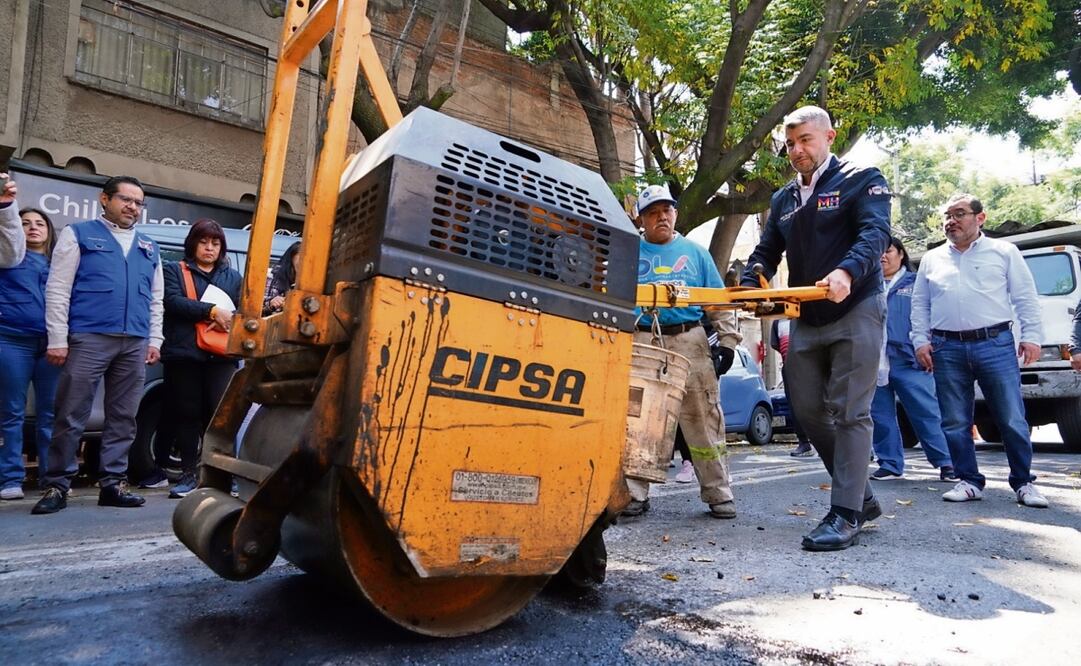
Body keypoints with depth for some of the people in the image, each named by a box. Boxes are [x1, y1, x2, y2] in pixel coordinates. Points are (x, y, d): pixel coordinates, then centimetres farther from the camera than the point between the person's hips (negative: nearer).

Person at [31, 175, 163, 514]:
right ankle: (57, 486, 6)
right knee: (71, 416, -3)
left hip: (135, 343, 4)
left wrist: (154, 340, 10)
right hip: (88, 338, -4)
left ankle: (113, 483, 12)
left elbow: (156, 300, 20)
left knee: (123, 418, 6)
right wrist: (57, 340, -8)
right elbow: (57, 290, -1)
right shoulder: (78, 234, 7)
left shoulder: (149, 247, 20)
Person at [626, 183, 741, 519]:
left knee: (703, 420, -1)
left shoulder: (695, 252, 16)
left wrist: (727, 340, 5)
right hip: (641, 343, 0)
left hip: (690, 343, 0)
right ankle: (635, 493, 9)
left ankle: (718, 494, 10)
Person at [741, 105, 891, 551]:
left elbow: (875, 233, -16)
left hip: (855, 311, -6)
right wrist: (749, 285, -7)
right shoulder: (783, 200, 18)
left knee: (849, 412, -8)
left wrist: (847, 273, -37)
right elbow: (766, 253, 15)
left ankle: (845, 515, -2)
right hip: (806, 319, 7)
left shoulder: (861, 181, 0)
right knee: (808, 410, 6)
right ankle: (862, 497, 21)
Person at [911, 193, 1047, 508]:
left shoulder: (1004, 252, 9)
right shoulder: (931, 259, 15)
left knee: (1012, 420, -1)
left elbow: (1025, 298, 6)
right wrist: (921, 341, 4)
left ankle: (1023, 483, 13)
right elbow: (919, 305, 14)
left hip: (996, 344, -2)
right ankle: (969, 481, 14)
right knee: (955, 422, 4)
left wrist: (1031, 336, -4)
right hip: (947, 349, 2)